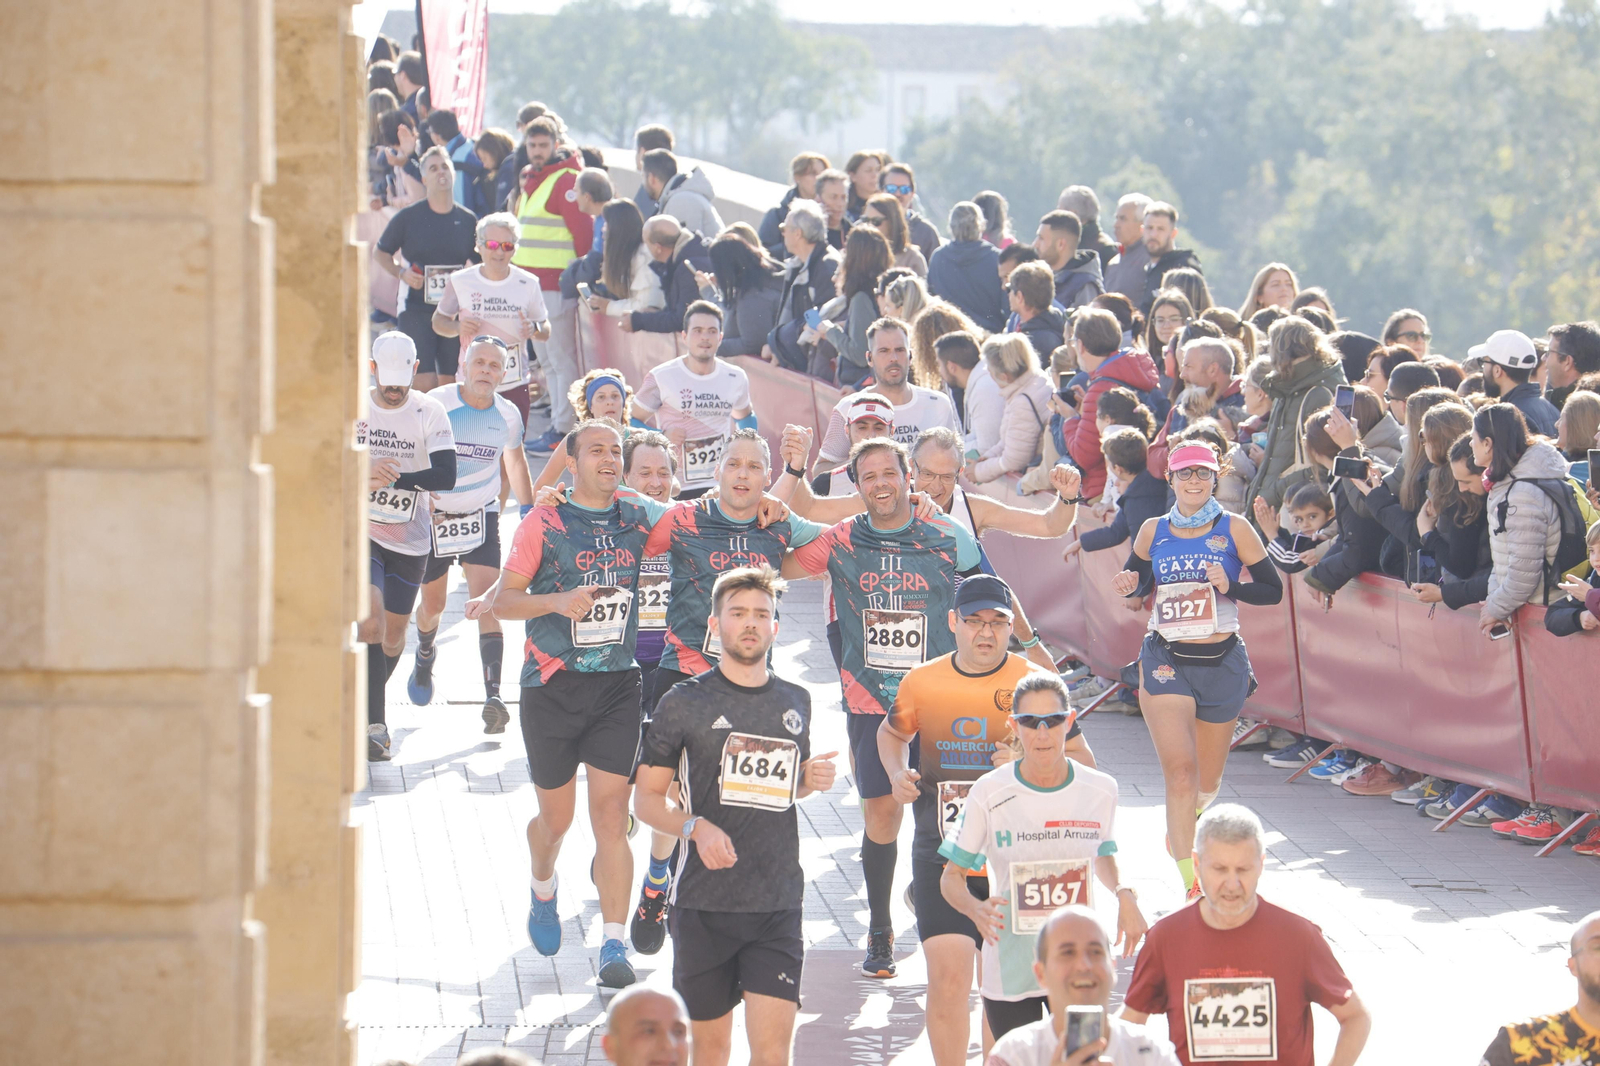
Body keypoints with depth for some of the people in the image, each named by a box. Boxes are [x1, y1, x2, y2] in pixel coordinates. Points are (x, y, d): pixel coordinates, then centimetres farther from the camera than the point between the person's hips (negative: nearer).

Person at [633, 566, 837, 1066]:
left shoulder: (795, 702, 11)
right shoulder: (685, 702, -1)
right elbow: (646, 799, 2)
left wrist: (812, 780, 4)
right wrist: (696, 827, -17)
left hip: (777, 905, 2)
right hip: (704, 902, -2)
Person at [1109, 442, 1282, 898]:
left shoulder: (1235, 529, -3)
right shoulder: (1153, 531, 3)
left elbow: (1273, 590, -1)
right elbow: (1137, 580, 18)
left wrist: (1229, 587, -18)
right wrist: (1129, 586, -5)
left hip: (1222, 663, 1)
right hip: (1165, 660, -1)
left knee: (1207, 783, 14)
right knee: (1180, 770, -18)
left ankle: (1182, 826, 50)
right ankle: (1190, 881, -17)